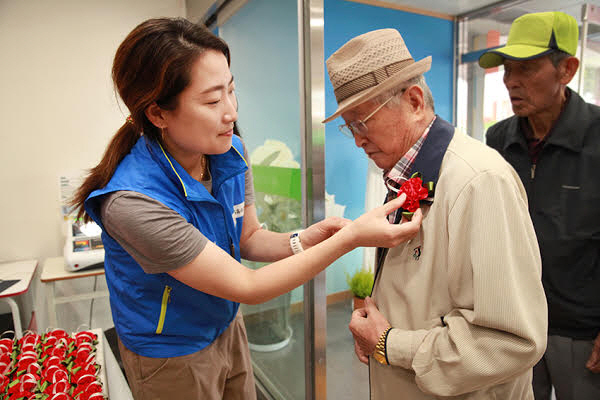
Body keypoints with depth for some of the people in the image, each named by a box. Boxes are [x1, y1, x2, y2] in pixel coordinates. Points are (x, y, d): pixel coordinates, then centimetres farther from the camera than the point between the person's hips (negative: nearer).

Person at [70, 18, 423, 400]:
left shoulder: (231, 153, -14)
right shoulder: (133, 200, -34)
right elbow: (247, 287, -29)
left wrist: (300, 242, -22)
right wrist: (351, 237, -33)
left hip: (229, 328, 6)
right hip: (171, 354, -5)